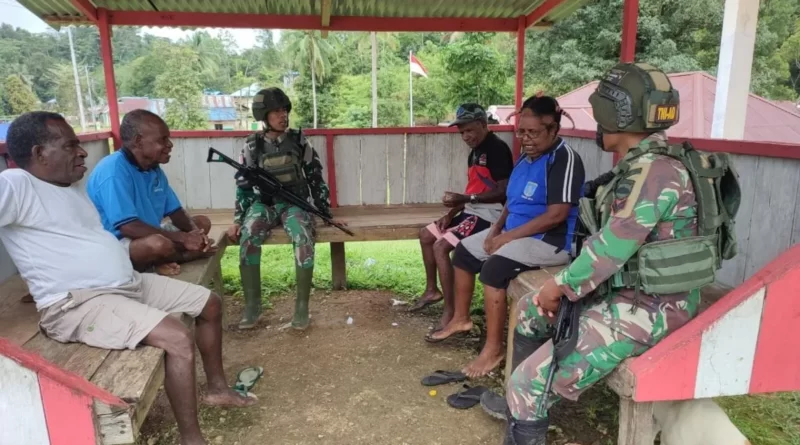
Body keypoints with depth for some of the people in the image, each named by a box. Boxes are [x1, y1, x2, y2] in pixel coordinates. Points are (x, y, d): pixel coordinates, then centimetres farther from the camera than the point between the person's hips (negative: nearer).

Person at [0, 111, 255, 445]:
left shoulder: (74, 187, 16)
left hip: (129, 283, 10)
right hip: (79, 303, -10)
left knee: (211, 304, 12)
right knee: (179, 339, -28)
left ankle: (217, 388, 29)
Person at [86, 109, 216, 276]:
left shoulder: (154, 169, 3)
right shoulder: (113, 170, -22)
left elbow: (175, 211, 9)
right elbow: (128, 227, -30)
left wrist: (194, 233, -13)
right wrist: (182, 238, -26)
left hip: (148, 237, 9)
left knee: (202, 223, 12)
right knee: (159, 244, -38)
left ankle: (163, 261, -8)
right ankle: (187, 256, -4)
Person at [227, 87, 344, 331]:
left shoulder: (299, 141, 1)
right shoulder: (252, 146, 2)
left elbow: (316, 180, 5)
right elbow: (244, 186, 6)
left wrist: (327, 214, 3)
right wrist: (237, 220, -3)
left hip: (294, 202, -1)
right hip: (264, 203, 1)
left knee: (304, 240, -33)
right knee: (248, 239, -30)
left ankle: (302, 305, -18)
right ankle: (252, 304, -15)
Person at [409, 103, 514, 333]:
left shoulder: (497, 148, -15)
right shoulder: (475, 152, 15)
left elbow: (503, 192, -21)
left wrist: (465, 199, -25)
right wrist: (451, 213, 5)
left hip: (488, 214, -10)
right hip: (472, 211, 10)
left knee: (441, 247, -23)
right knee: (426, 235, 14)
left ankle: (450, 312, -17)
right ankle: (432, 290, 26)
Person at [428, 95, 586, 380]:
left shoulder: (564, 159, -18)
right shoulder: (527, 157, 10)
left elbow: (556, 215, -25)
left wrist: (508, 237, -22)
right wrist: (496, 229, 0)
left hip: (551, 241, -10)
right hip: (513, 232, 10)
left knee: (494, 267, -30)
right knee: (464, 251, 10)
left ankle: (494, 348, -16)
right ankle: (461, 318, 25)